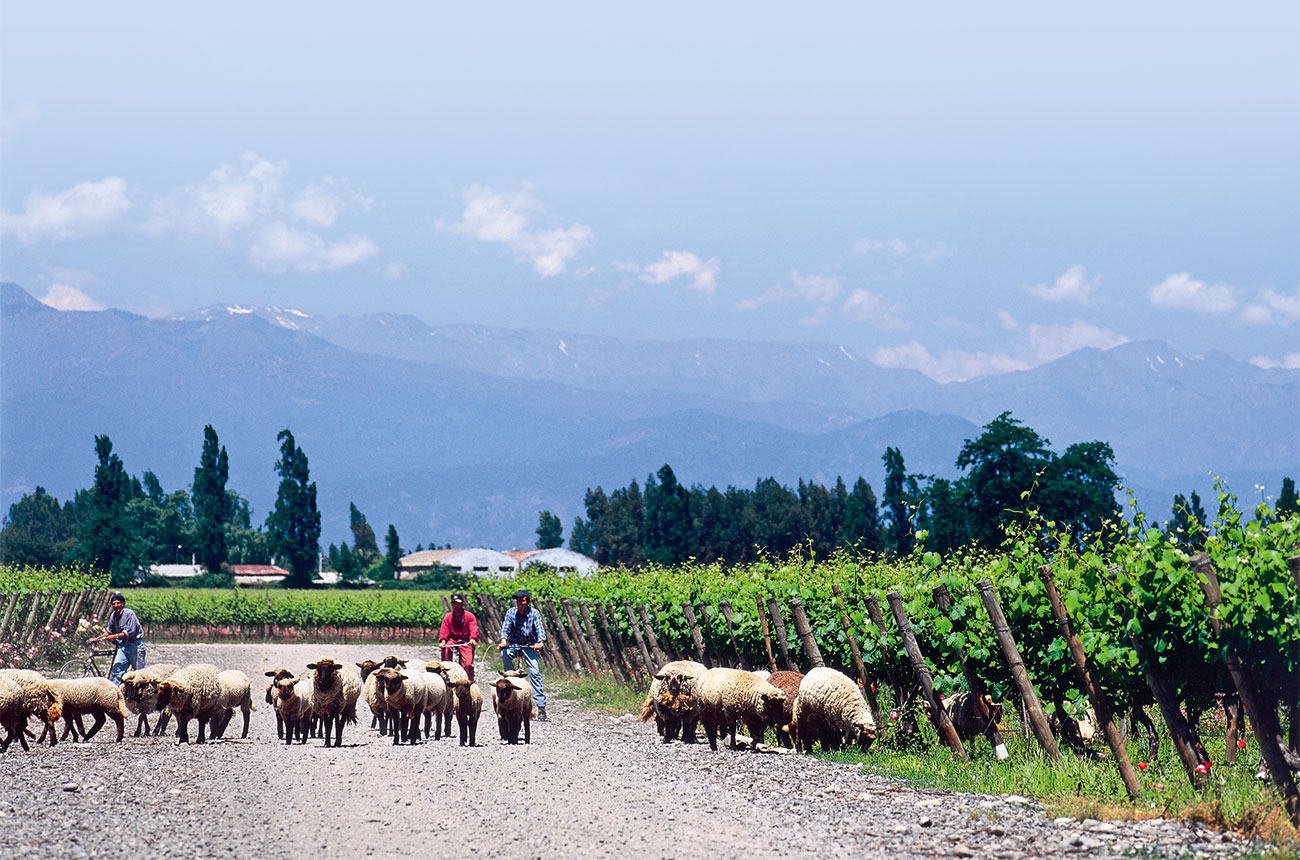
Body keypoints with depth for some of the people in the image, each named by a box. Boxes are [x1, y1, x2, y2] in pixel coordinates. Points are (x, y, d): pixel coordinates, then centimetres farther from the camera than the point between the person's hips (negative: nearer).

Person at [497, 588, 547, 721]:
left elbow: (540, 628, -22)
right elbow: (505, 628, -16)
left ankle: (541, 706, -16)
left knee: (535, 673, -15)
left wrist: (540, 642, -41)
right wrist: (503, 640, -36)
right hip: (513, 645, 1)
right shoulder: (511, 612, -7)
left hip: (529, 646, -1)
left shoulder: (534, 613, -10)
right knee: (505, 654, -33)